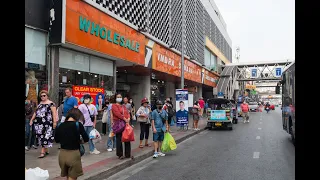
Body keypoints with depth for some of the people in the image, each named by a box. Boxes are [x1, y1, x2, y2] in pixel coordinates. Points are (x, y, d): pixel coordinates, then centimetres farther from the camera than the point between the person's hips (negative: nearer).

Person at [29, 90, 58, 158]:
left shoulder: (51, 103, -6)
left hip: (47, 123, -7)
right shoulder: (40, 103, 17)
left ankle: (43, 152, -3)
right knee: (41, 136, 9)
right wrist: (32, 119, 19)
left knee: (45, 136, -6)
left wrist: (55, 122, -19)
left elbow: (54, 113, -12)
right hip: (39, 123, 7)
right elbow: (36, 112, 23)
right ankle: (46, 150, 18)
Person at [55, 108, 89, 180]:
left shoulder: (60, 126, -2)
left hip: (62, 154, 4)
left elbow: (57, 140, 11)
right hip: (74, 154, -4)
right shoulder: (78, 125, -12)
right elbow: (86, 139, -8)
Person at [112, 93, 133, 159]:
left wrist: (128, 118, -11)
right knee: (119, 139, 2)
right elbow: (117, 113, -14)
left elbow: (127, 113, 10)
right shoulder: (114, 106, 0)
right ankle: (120, 154, 12)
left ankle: (128, 154, 16)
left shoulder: (124, 106, 21)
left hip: (126, 123, 6)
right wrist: (124, 119, -19)